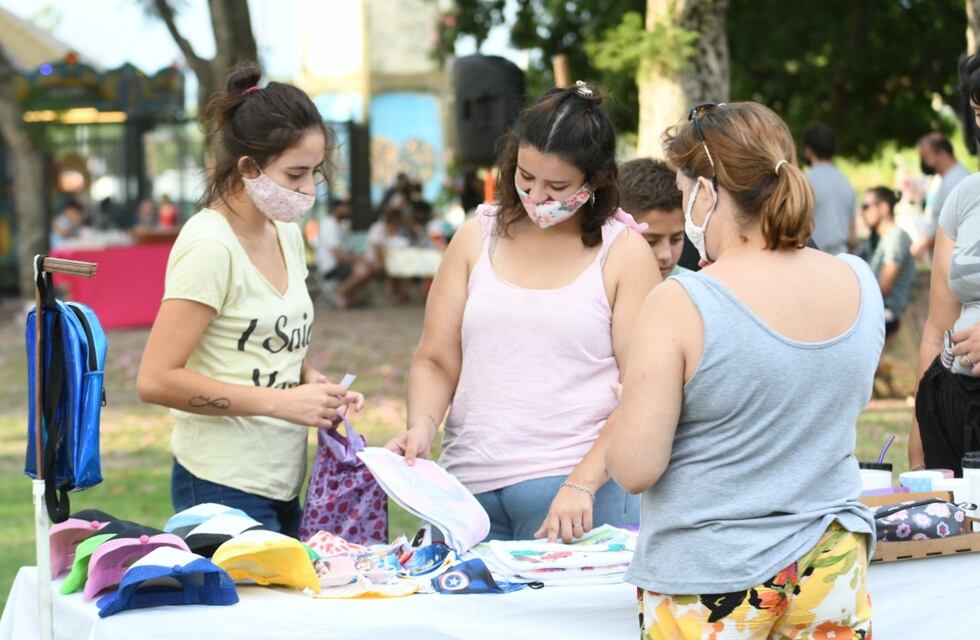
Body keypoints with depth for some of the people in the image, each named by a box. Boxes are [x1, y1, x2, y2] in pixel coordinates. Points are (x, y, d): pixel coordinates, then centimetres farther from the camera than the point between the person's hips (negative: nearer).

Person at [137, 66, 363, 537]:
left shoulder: (286, 233, 10)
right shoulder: (208, 246, -15)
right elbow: (156, 380, -20)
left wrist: (313, 382, 3)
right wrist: (280, 401, -20)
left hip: (282, 485, 8)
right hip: (225, 487, -8)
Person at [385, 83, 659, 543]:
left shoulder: (624, 253, 1)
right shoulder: (477, 237, 11)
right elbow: (435, 361, 12)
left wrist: (582, 483, -16)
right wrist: (422, 427, -8)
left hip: (584, 489, -3)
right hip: (468, 484, 3)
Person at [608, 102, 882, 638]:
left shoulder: (679, 306, -19)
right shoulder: (861, 285, -3)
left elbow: (635, 470, -18)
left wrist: (630, 411, 4)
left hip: (711, 588, -4)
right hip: (830, 569, 4)